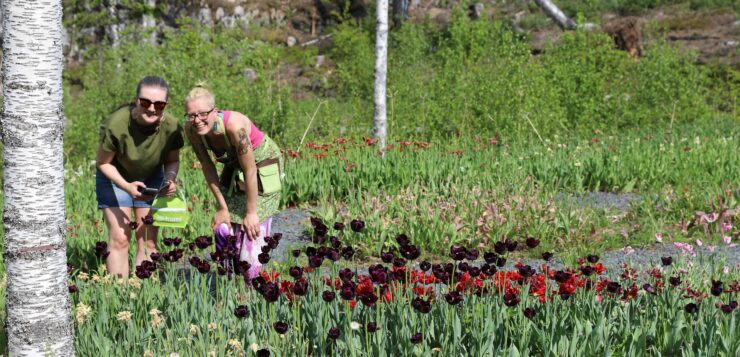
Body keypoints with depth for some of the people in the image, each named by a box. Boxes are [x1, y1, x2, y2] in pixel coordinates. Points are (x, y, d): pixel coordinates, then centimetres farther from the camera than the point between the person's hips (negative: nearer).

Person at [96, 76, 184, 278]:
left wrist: (170, 179, -25)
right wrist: (126, 186, -31)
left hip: (151, 178, 3)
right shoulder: (116, 124, -33)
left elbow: (172, 160, -4)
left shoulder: (171, 127, -24)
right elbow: (103, 163, -18)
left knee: (148, 241, -2)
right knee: (120, 239, -11)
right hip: (115, 178, -3)